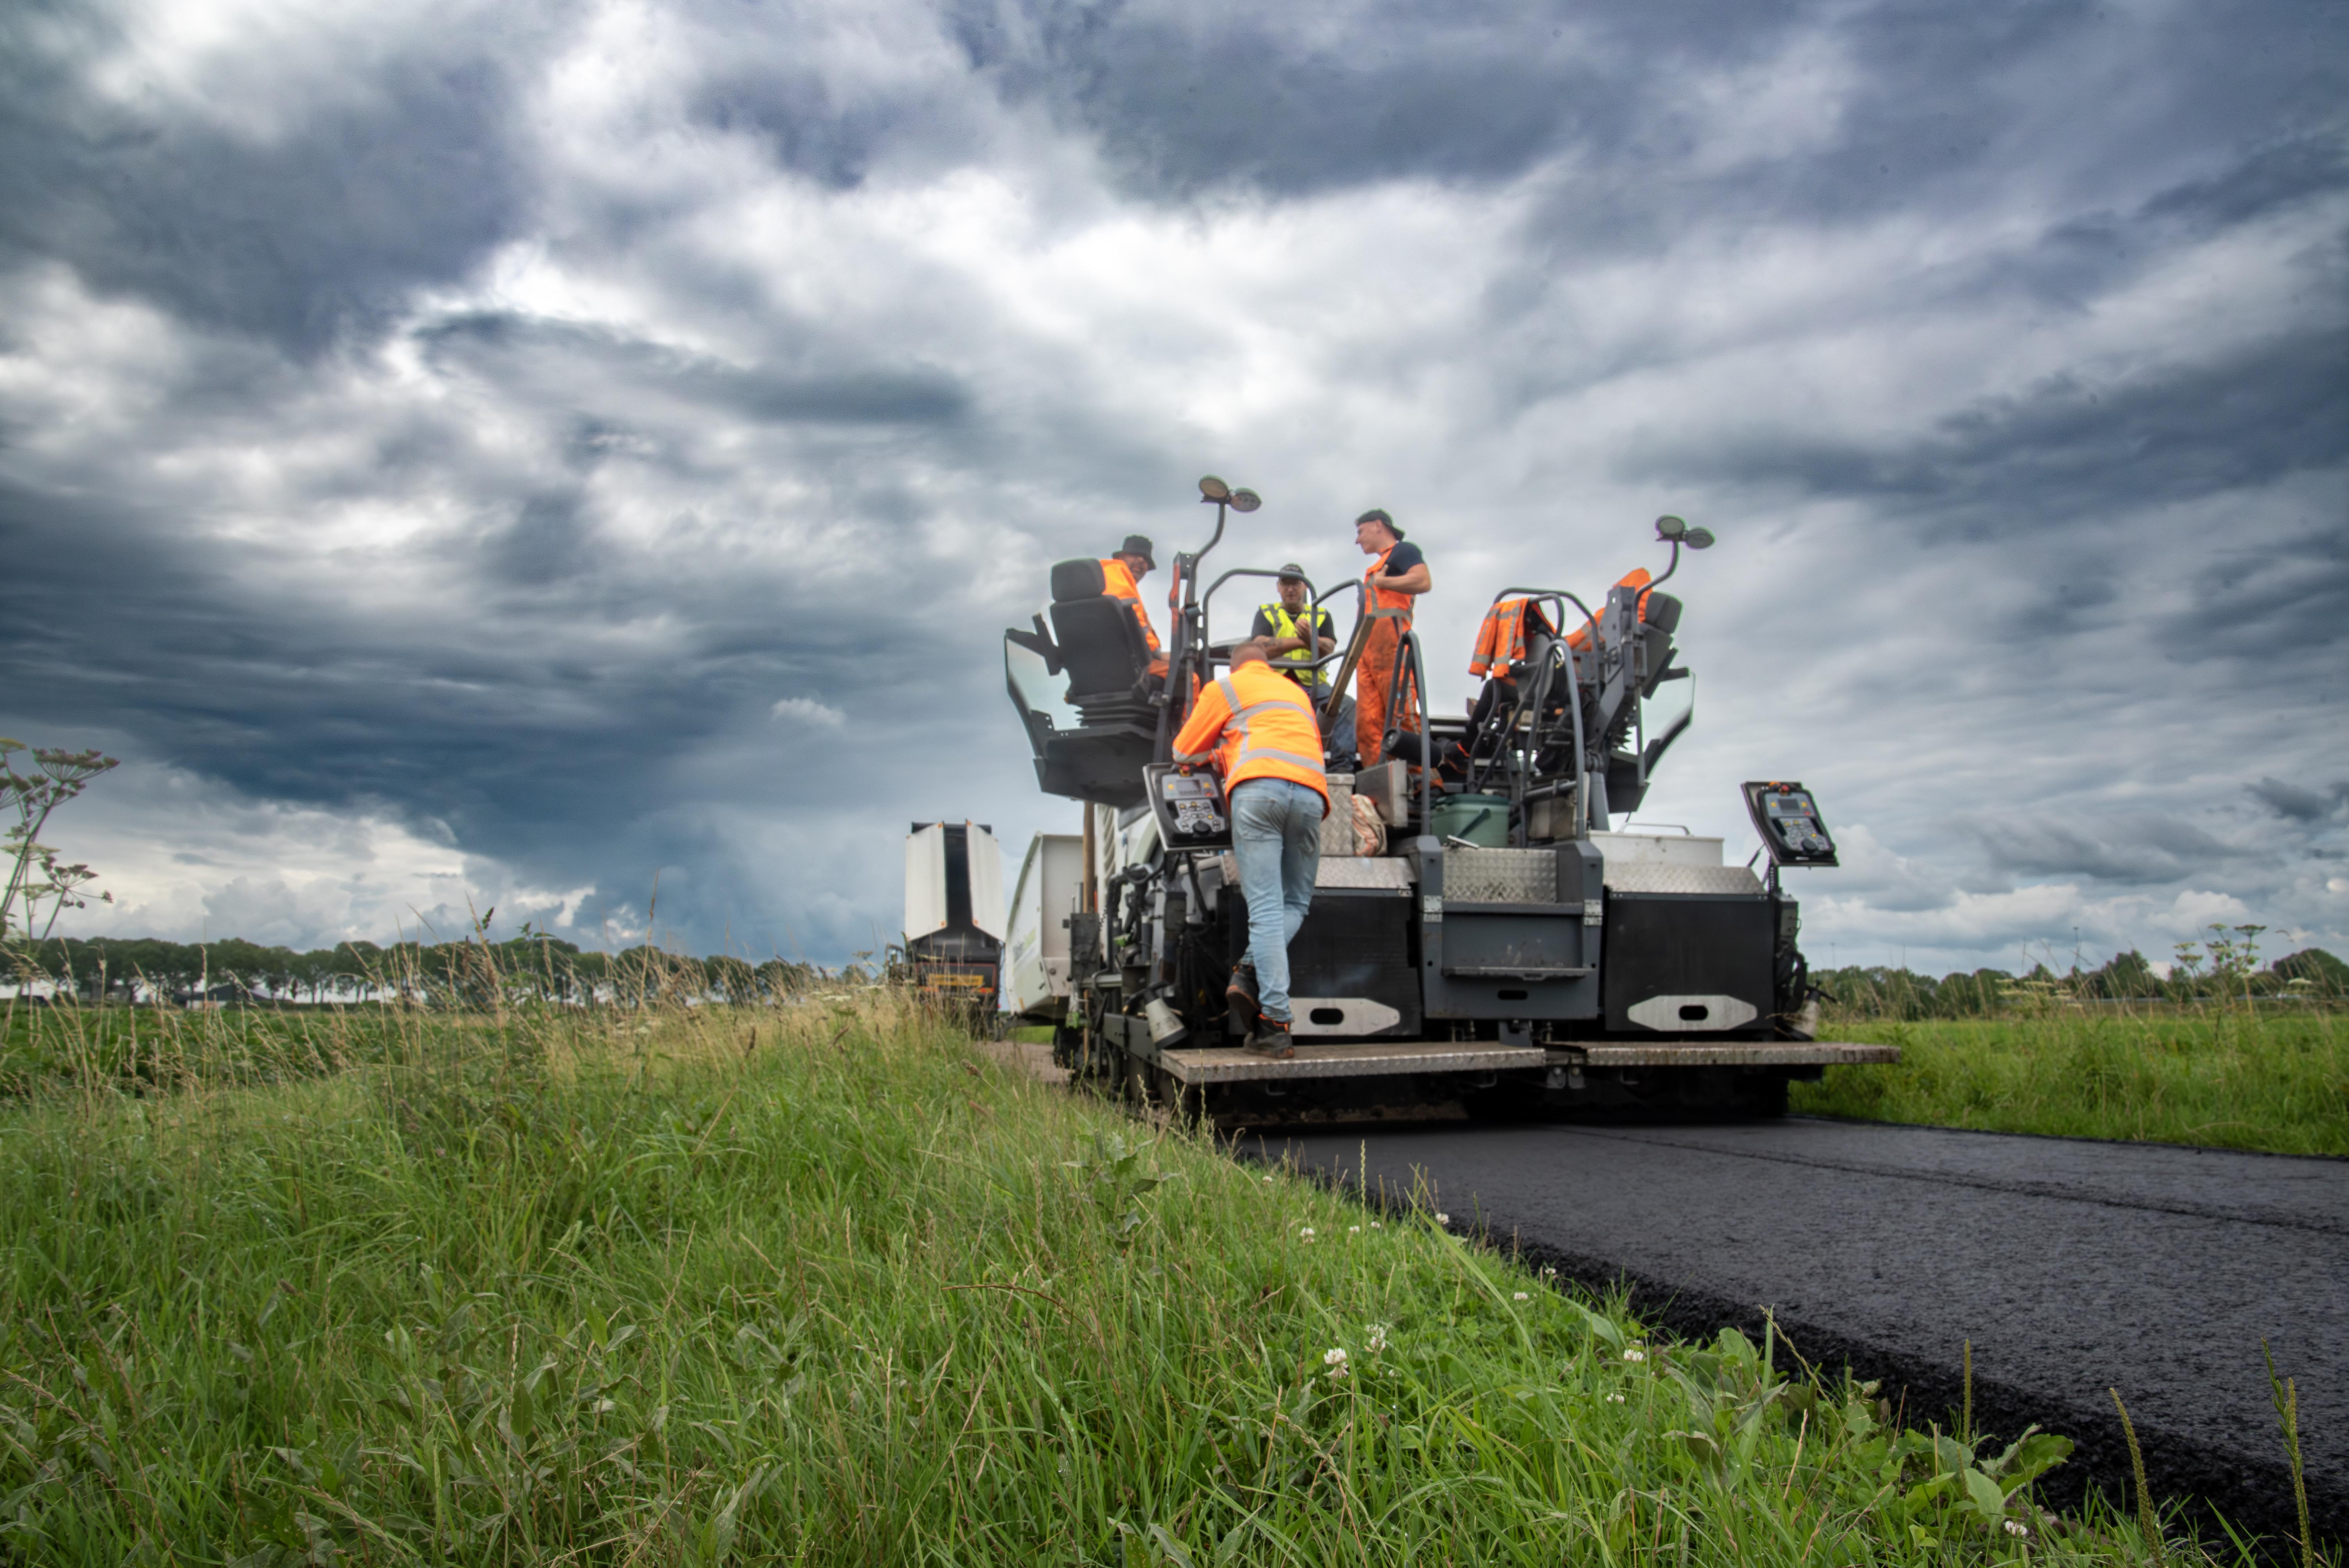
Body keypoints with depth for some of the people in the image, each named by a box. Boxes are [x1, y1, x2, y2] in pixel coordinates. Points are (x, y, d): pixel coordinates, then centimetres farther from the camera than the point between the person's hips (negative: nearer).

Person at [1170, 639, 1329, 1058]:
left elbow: (1184, 752, 27)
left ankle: (1275, 1022, -18)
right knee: (1296, 903, 13)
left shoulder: (1225, 687, 24)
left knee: (1265, 909, -8)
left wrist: (1218, 753, 50)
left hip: (1257, 787, -3)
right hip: (1311, 792, 3)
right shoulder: (1297, 692, 37)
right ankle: (1251, 972, -13)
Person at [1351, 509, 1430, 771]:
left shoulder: (1403, 551, 6)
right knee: (1367, 721, -2)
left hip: (1390, 641, -9)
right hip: (1366, 649, 9)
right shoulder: (1377, 567, 31)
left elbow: (1423, 581, -13)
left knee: (1401, 714, -16)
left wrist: (1380, 582, -6)